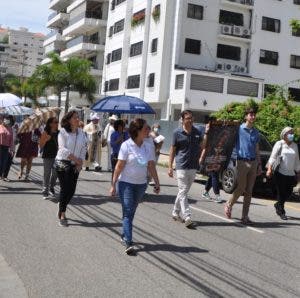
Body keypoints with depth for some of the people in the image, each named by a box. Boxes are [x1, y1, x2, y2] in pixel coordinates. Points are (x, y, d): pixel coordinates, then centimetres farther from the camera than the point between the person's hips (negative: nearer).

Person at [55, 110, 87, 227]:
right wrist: (76, 158, -16)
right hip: (63, 163, -5)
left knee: (71, 190, 5)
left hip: (75, 165, 5)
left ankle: (61, 210, 27)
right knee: (65, 189, -6)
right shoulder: (63, 132, -9)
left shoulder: (81, 132, 6)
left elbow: (83, 148, 8)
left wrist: (80, 162, -5)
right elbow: (63, 149, -16)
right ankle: (62, 215, 4)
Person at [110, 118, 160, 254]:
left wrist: (157, 183, 5)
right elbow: (119, 166, -10)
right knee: (128, 212, -8)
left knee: (131, 212, 14)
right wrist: (113, 184, -11)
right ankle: (128, 243, -12)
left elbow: (151, 166, 9)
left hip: (141, 184, 5)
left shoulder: (147, 147, 5)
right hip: (126, 183, -5)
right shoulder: (126, 145, -10)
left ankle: (125, 235, 29)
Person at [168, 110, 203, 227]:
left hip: (193, 167, 4)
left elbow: (200, 148, 17)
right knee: (183, 191, -8)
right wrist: (170, 166, -4)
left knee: (183, 191, 13)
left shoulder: (197, 132, 7)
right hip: (181, 166, -4)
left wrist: (198, 160, 4)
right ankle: (187, 217, -11)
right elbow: (173, 149, 0)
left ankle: (175, 213, 27)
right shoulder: (177, 133, -3)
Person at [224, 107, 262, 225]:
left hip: (253, 163, 5)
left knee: (249, 191, 5)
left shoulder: (256, 132, 13)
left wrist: (259, 165, 14)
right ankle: (229, 205, 21)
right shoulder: (239, 129, -2)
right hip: (242, 162, -5)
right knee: (240, 189, -5)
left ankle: (245, 216, 10)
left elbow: (257, 150, 18)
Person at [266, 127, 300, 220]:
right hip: (281, 173, -5)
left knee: (289, 192, 7)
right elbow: (273, 156, -10)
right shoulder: (279, 144, -1)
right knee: (281, 192, -3)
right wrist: (269, 168, -22)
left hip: (291, 174, 5)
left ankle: (278, 204, 33)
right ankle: (281, 212, 10)